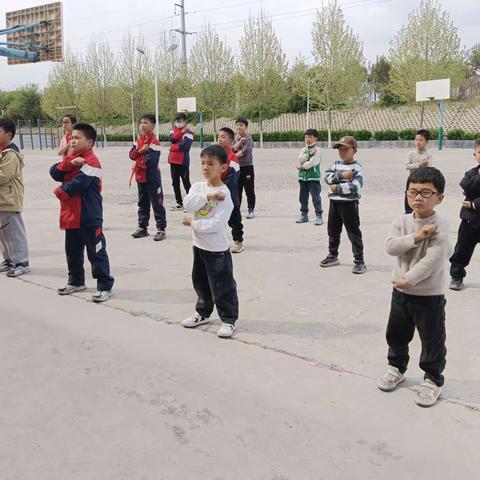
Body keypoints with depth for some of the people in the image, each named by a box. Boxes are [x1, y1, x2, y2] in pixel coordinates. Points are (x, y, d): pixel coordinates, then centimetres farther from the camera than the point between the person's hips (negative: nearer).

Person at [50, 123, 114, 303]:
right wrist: (69, 163, -17)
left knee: (96, 252, -2)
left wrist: (60, 191, -6)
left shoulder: (91, 162, -15)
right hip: (71, 215, 9)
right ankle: (76, 281, 37)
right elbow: (55, 173, -1)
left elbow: (77, 184, -24)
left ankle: (104, 286, 6)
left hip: (89, 217, -9)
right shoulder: (70, 157, 13)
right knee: (72, 251, 20)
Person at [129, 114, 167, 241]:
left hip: (152, 178, -8)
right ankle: (142, 228, 27)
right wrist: (140, 151, -16)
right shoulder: (140, 139, 10)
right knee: (142, 204, 17)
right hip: (140, 177, 8)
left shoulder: (154, 141, -15)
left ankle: (161, 229, 4)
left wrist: (139, 162, -8)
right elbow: (132, 154, 3)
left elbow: (152, 160, -23)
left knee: (157, 204, -2)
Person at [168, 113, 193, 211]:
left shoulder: (188, 133, -8)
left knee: (186, 183, -4)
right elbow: (172, 139, -7)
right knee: (175, 183, 12)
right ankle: (179, 204, 23)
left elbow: (184, 146, -21)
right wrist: (182, 131, -16)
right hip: (173, 161, 7)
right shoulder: (174, 131, 14)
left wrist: (172, 147, -8)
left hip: (183, 162, -7)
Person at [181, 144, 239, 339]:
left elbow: (216, 224, -25)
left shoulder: (224, 194, -18)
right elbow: (188, 204, -18)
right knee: (200, 282, 21)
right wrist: (208, 195, -26)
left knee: (222, 286, 3)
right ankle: (203, 313, 40)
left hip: (217, 249, -7)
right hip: (199, 245, 7)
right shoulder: (197, 186, 1)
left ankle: (228, 319, 18)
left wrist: (192, 223, -18)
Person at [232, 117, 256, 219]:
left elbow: (245, 151, -20)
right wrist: (240, 141, -14)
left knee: (249, 190, 0)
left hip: (247, 167, -5)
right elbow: (233, 149, -4)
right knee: (237, 190, 10)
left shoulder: (248, 138, -6)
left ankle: (251, 210, 6)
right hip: (236, 167, 5)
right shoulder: (235, 138, 11)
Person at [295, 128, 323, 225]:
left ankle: (319, 215, 0)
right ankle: (304, 214, 21)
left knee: (316, 197, -4)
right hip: (303, 177, 6)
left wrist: (302, 166, -4)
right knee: (303, 197, 11)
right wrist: (309, 153, -15)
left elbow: (312, 163, -15)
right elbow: (300, 160, -5)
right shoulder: (303, 150, 13)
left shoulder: (317, 149, -5)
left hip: (313, 177, -6)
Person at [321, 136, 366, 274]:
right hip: (334, 202, 7)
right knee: (333, 230, 17)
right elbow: (327, 176, -5)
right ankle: (333, 256, 33)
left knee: (353, 232, -2)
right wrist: (341, 175, -19)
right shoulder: (336, 164, 10)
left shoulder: (356, 168, -10)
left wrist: (336, 187, -18)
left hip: (349, 203, -7)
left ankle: (359, 261, 4)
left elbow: (355, 186, -24)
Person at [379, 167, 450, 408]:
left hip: (430, 296, -5)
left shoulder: (440, 226, -18)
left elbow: (432, 261, -25)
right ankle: (396, 367, 42)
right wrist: (416, 237, -24)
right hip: (401, 292, 6)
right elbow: (391, 246, -14)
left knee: (432, 340, 9)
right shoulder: (402, 221, -1)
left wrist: (408, 279, -23)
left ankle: (433, 379, 28)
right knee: (396, 334, 20)